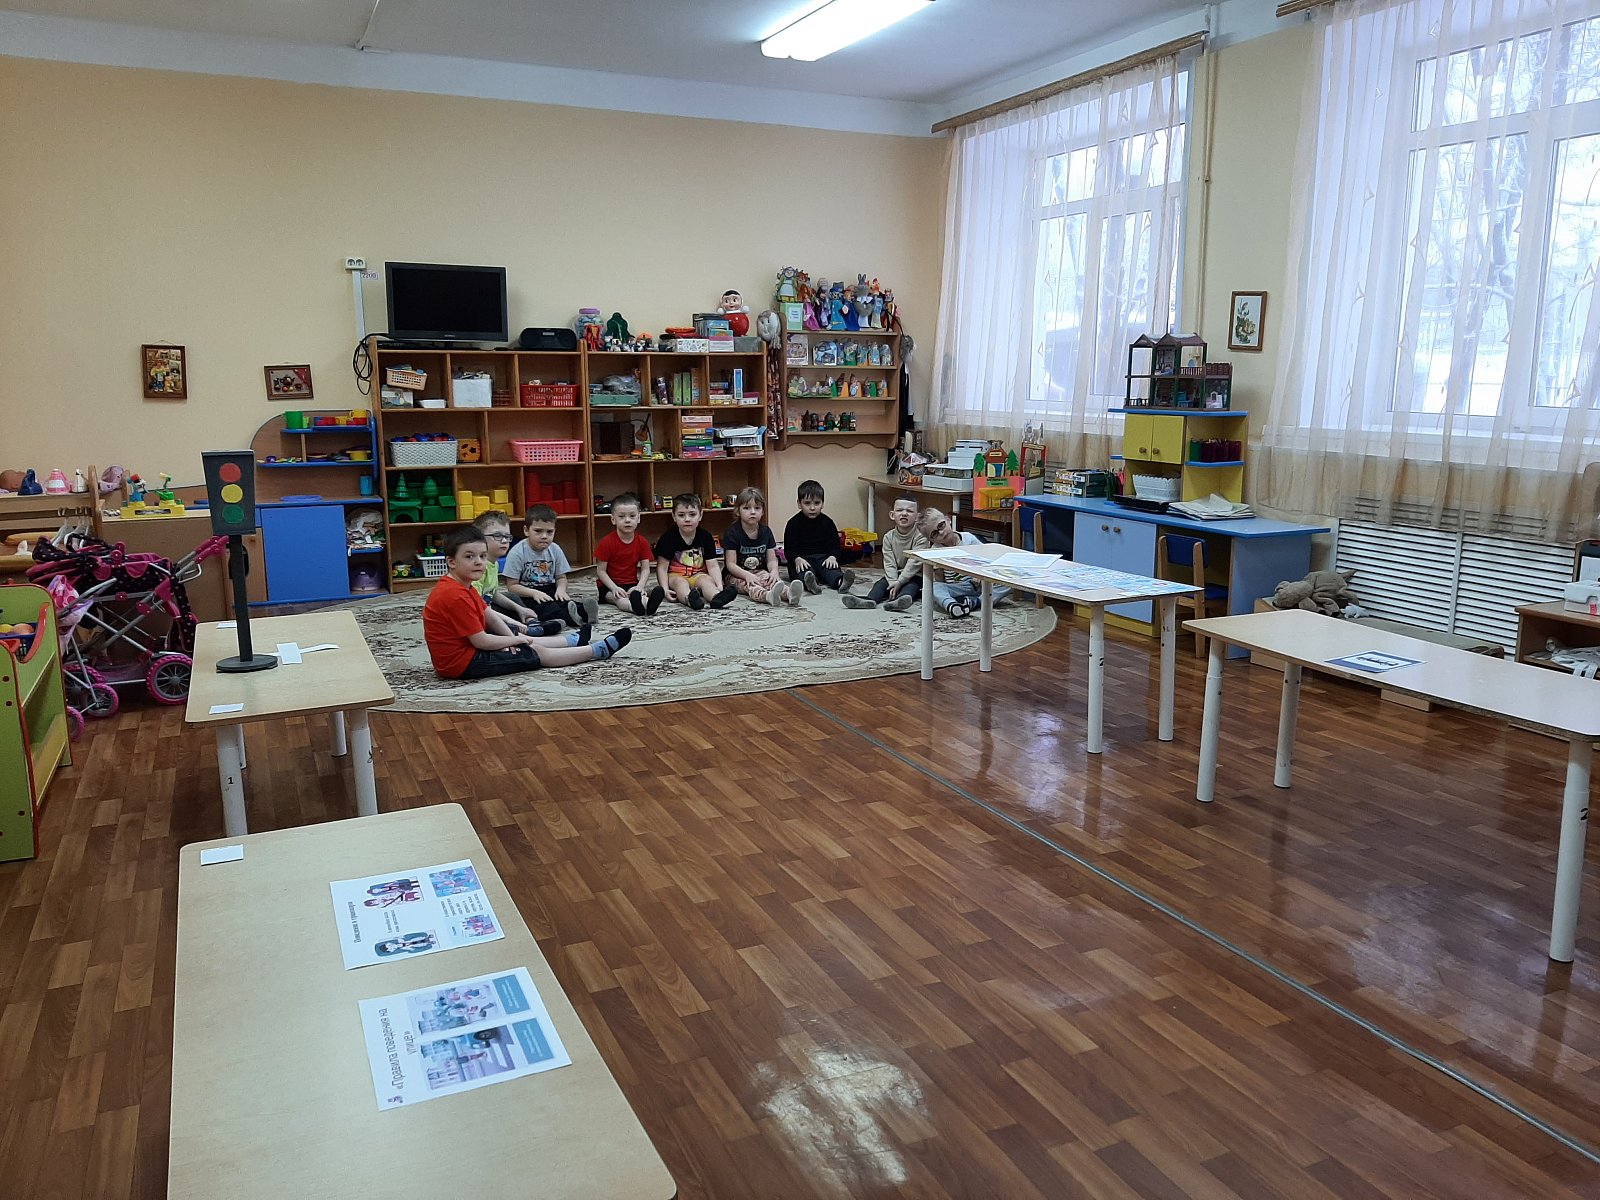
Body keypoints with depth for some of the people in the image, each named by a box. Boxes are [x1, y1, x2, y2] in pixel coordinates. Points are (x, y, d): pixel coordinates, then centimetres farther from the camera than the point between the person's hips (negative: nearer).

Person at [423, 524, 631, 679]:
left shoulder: (460, 587, 7)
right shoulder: (456, 596, -25)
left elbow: (489, 615, 12)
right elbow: (481, 641, -23)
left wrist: (512, 637, -4)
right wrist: (514, 639, -8)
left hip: (465, 649, 10)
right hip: (463, 663, -10)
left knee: (530, 643, 21)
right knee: (538, 653, -1)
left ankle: (574, 639, 42)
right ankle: (601, 649, 8)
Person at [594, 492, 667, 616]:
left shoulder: (642, 542, 1)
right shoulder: (606, 543, -10)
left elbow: (645, 568, -1)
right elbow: (601, 571, -9)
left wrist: (640, 586, -21)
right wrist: (615, 588, -24)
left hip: (632, 585, 4)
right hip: (608, 587, -4)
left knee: (655, 589, -25)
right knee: (619, 598, -36)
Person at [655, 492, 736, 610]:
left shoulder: (706, 537, 1)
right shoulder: (668, 538, -6)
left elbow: (713, 566, -2)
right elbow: (662, 567, -7)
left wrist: (720, 586, -18)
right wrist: (665, 589, -21)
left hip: (698, 575, 1)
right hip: (675, 576, -1)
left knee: (706, 580, -29)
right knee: (680, 583, -32)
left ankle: (716, 598, -63)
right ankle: (690, 599, -67)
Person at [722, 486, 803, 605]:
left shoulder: (766, 531, 8)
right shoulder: (732, 532, -6)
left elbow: (771, 560, 6)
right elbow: (731, 564, -11)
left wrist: (774, 572, -18)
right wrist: (747, 575, -28)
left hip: (760, 572, 4)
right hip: (738, 575, -4)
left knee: (772, 580, -28)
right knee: (749, 585, -35)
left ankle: (789, 593, -60)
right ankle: (768, 596, -69)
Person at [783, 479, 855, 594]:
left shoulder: (827, 522, 9)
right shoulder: (794, 523, 1)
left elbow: (834, 544, 8)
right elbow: (789, 549, -4)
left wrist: (832, 557, -16)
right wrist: (797, 559, -26)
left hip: (823, 558, 3)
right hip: (802, 559, -3)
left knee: (832, 568, -29)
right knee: (804, 572, -35)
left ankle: (840, 582, -60)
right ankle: (811, 584, -68)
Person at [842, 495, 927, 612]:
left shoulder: (920, 537, -13)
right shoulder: (888, 537, -1)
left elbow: (914, 563, -20)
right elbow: (889, 564, -6)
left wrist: (899, 582, -27)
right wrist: (893, 583, -22)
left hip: (915, 575, -5)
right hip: (895, 575, 5)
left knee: (911, 586, -33)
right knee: (881, 583, -20)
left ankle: (895, 601, -64)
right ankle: (869, 600, -49)